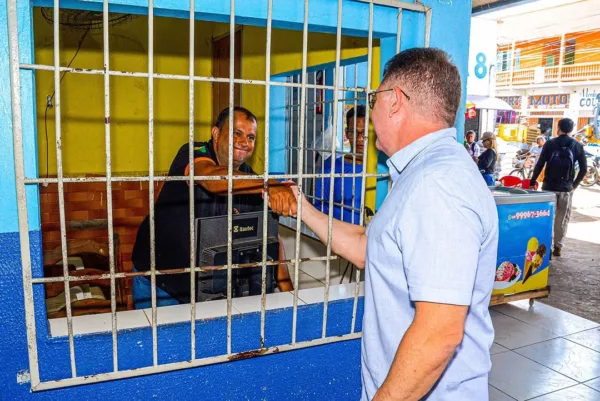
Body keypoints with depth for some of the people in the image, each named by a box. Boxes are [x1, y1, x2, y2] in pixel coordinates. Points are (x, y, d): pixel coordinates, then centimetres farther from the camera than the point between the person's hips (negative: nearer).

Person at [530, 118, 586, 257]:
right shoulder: (578, 146, 2)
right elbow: (584, 168, 2)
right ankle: (558, 246, 13)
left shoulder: (550, 143, -3)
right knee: (562, 218, 10)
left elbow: (540, 164, -7)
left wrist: (532, 181, 2)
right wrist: (575, 184, 14)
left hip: (549, 186, -1)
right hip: (566, 188, 1)